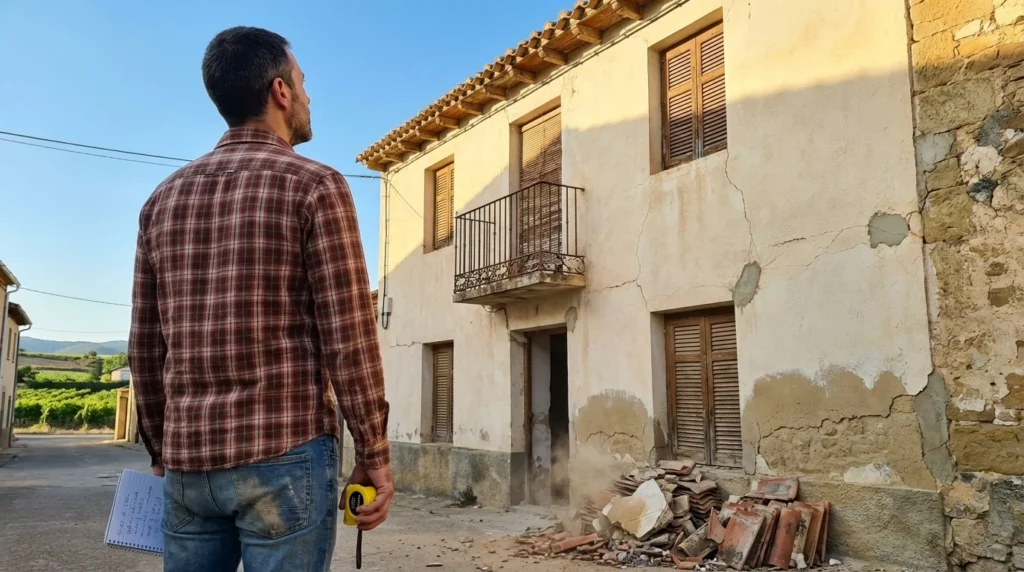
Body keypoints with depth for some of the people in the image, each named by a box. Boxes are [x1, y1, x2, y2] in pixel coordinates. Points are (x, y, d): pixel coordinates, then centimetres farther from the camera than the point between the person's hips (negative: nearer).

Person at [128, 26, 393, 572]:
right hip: (285, 453, -5)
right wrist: (374, 455, -5)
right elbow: (349, 337, -12)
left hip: (189, 460, 6)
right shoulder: (314, 185, -7)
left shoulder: (164, 197, 9)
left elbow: (146, 347, 11)